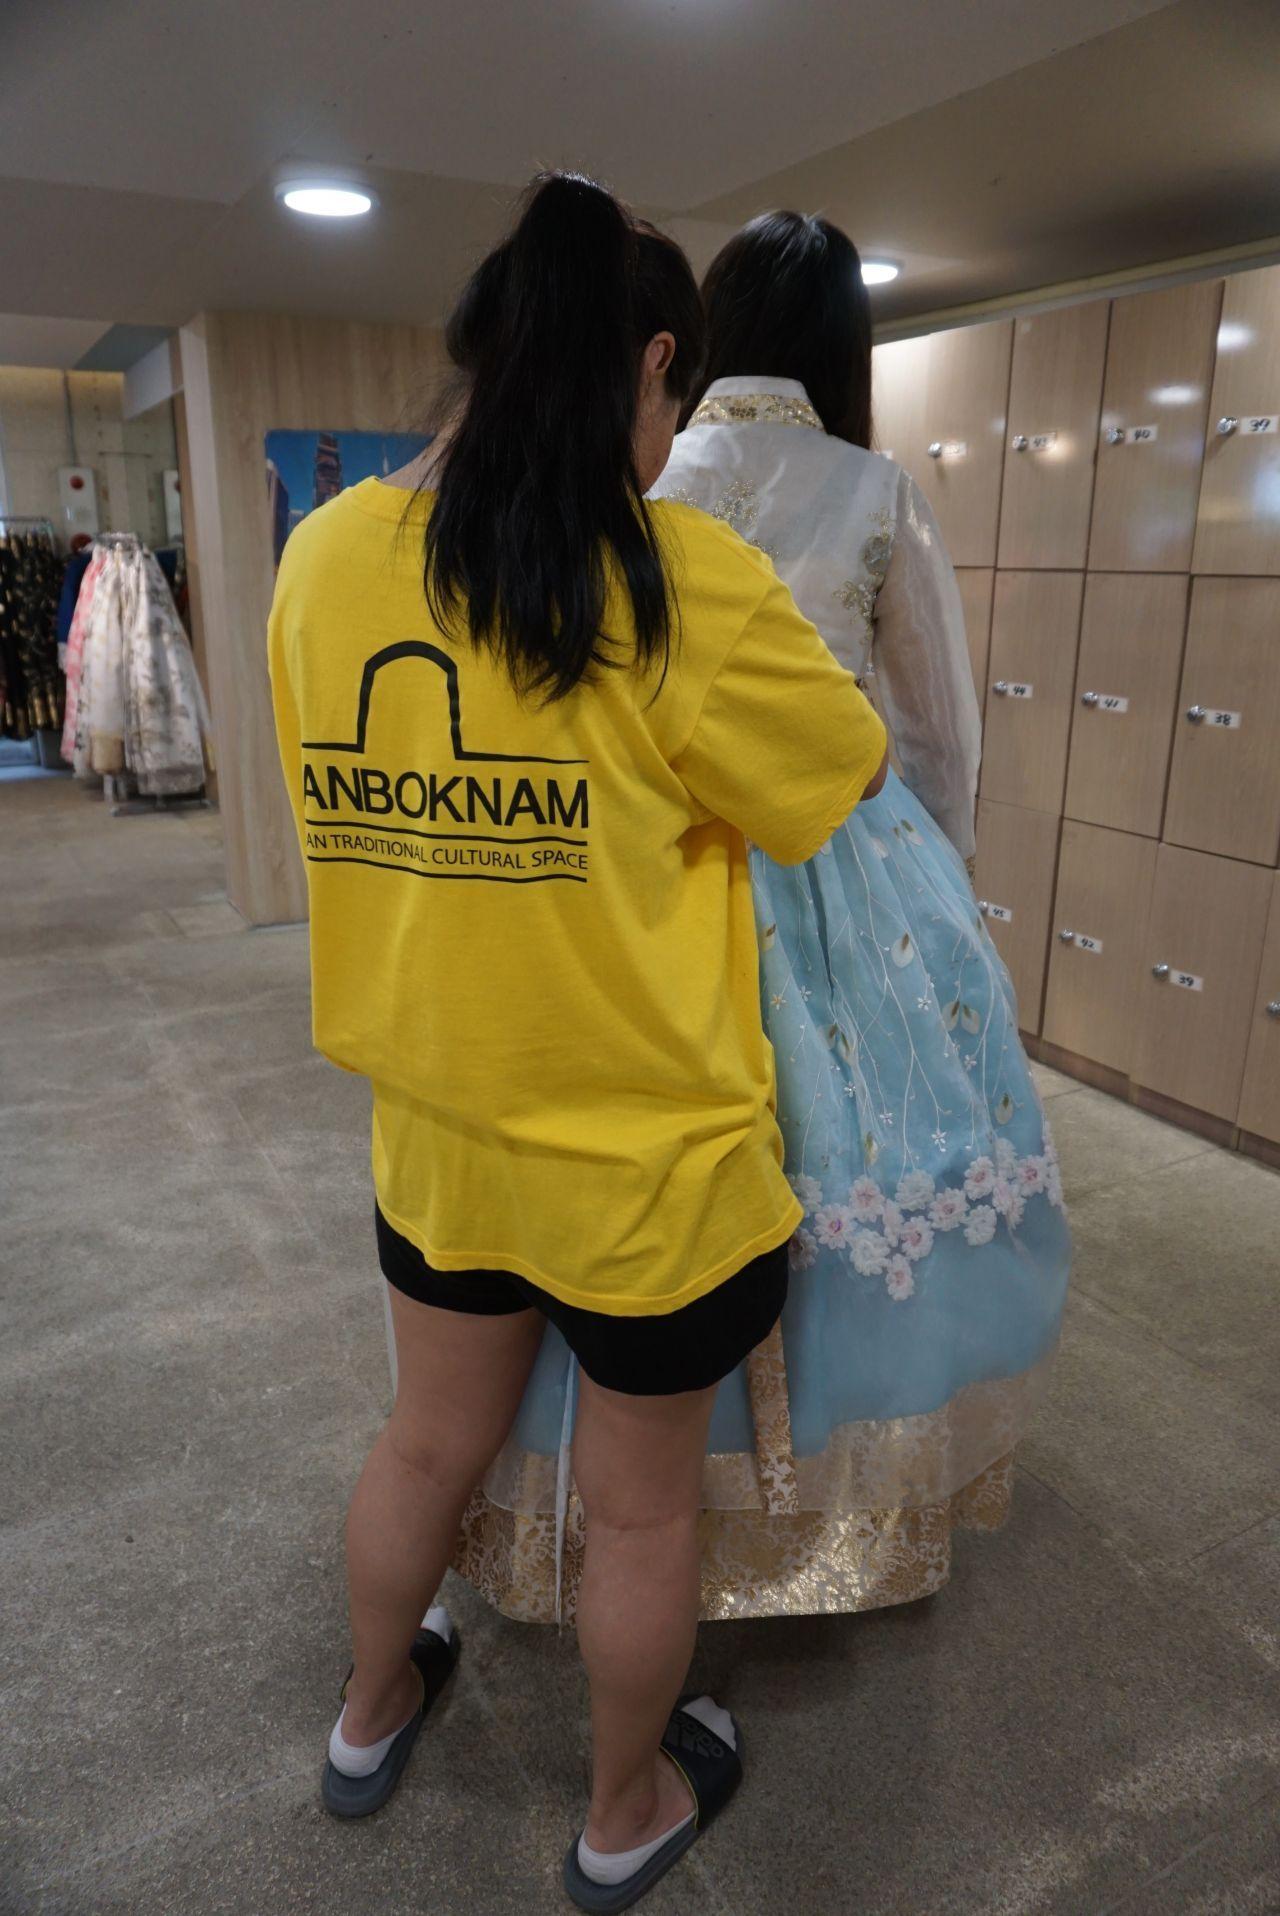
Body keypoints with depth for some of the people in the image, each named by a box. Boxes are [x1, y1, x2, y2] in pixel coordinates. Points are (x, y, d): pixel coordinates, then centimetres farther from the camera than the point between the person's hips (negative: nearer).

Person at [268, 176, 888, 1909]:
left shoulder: (322, 554, -5)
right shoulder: (683, 579, -21)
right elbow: (853, 782, -7)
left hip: (436, 1128, 5)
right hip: (652, 1155, -4)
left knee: (430, 1440, 29)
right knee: (642, 1508, 20)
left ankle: (372, 1714, 55)